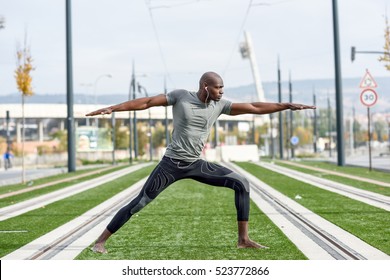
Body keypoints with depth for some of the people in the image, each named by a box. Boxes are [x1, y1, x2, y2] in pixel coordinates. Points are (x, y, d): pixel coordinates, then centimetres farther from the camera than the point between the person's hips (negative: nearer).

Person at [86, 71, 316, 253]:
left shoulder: (219, 105, 1)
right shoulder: (180, 96, -8)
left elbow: (254, 108, 1)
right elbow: (147, 102, -8)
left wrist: (287, 106, -2)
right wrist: (112, 108, -14)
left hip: (197, 165, 4)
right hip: (171, 164, -4)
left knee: (242, 183, -6)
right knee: (139, 203, -5)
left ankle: (244, 239, -3)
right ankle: (101, 241, 7)